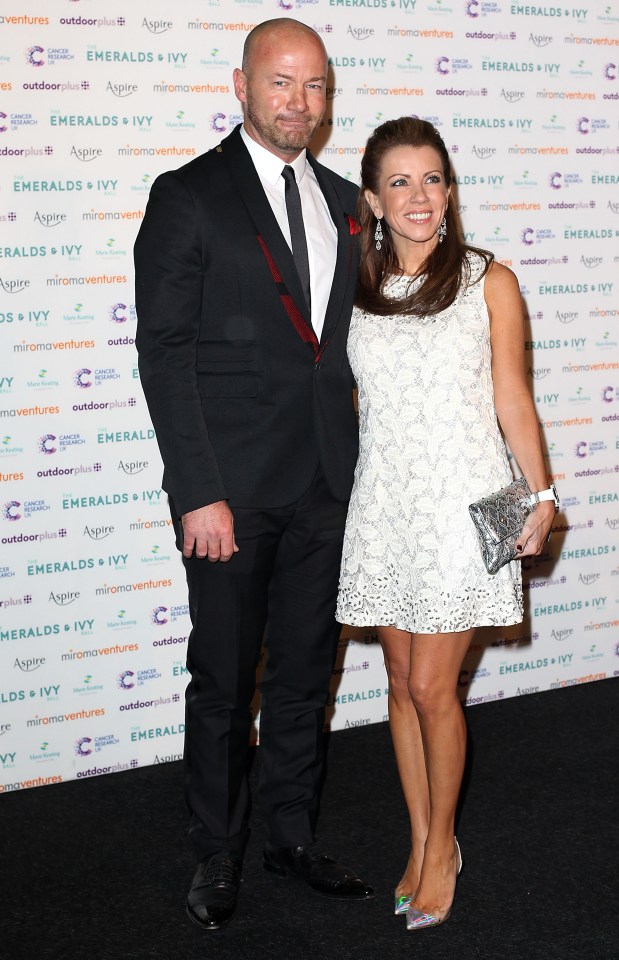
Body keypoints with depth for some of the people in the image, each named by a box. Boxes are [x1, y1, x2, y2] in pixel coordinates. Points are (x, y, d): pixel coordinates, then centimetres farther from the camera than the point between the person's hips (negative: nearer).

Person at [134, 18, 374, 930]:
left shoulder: (342, 200, 11)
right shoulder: (188, 196, -6)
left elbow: (350, 336, 14)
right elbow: (165, 354, -11)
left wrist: (357, 461, 7)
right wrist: (198, 494, -16)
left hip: (325, 485, 5)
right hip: (233, 486, -5)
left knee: (306, 671, 14)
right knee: (223, 681, 7)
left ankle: (293, 836, 30)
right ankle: (217, 855, 24)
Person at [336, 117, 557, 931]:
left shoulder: (488, 283, -3)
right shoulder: (354, 290, 5)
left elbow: (512, 401, 1)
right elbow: (351, 401, 11)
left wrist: (540, 497, 0)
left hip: (462, 504, -3)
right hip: (383, 504, 4)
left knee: (432, 687, -3)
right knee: (402, 682, 10)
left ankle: (442, 845, 19)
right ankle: (422, 844, 26)